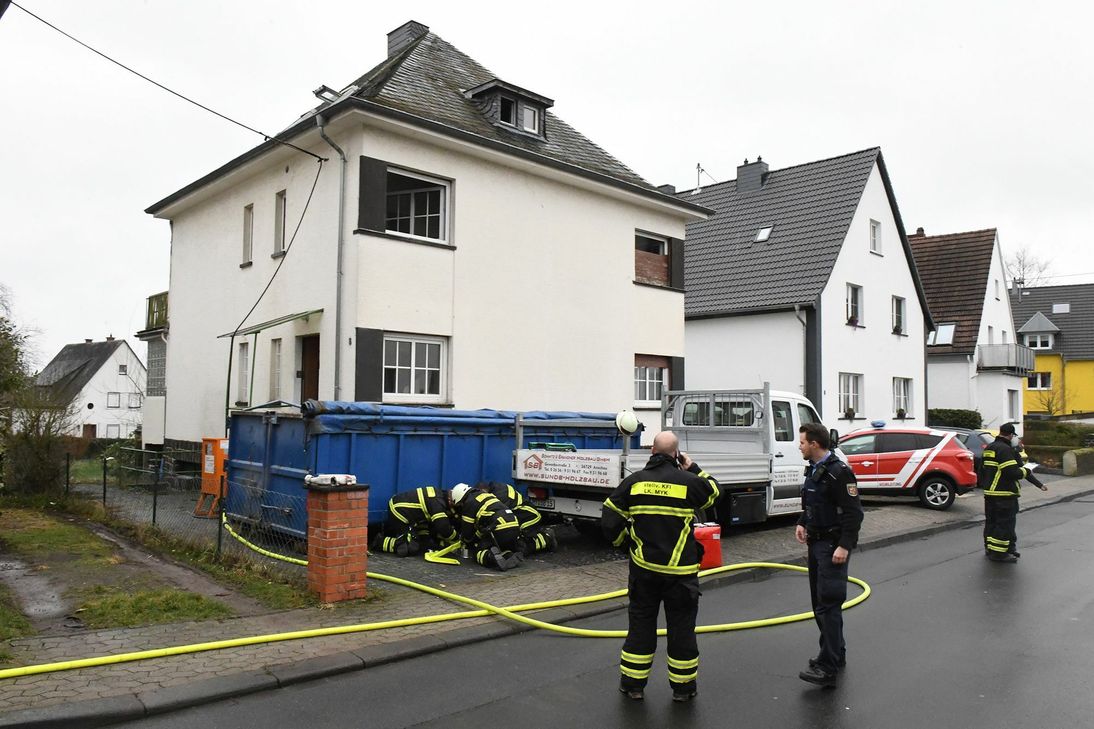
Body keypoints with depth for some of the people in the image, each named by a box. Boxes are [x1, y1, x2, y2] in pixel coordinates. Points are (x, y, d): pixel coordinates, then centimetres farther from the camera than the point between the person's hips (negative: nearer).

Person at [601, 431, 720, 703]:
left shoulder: (633, 481, -3)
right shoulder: (688, 481, -10)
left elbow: (610, 521, -2)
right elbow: (714, 491, 12)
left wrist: (626, 542, 14)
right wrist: (693, 468, 18)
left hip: (643, 568, 2)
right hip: (680, 571, -2)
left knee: (640, 624, 14)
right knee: (681, 627, 11)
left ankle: (632, 683, 23)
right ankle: (683, 686, 23)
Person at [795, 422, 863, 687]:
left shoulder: (839, 472, -17)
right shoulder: (813, 470, 12)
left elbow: (853, 512, -20)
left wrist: (845, 546, -25)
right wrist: (802, 524, 6)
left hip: (833, 546, -10)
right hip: (816, 543, 10)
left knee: (828, 604, -11)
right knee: (819, 602, 16)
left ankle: (828, 668, -8)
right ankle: (836, 653, 29)